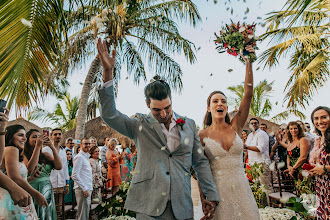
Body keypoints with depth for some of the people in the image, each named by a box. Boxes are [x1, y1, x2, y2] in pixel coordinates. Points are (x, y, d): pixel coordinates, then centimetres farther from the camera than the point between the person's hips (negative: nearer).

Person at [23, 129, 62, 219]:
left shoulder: (46, 155, 7)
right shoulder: (23, 155, -4)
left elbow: (59, 167, -6)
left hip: (47, 192, 4)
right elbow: (30, 170, -22)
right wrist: (37, 146, -21)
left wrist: (52, 147, -12)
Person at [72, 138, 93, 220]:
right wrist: (84, 189, -19)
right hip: (82, 190, -9)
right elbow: (75, 176, -19)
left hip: (87, 189, 9)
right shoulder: (79, 157, -12)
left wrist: (88, 189, 16)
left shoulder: (86, 157, 17)